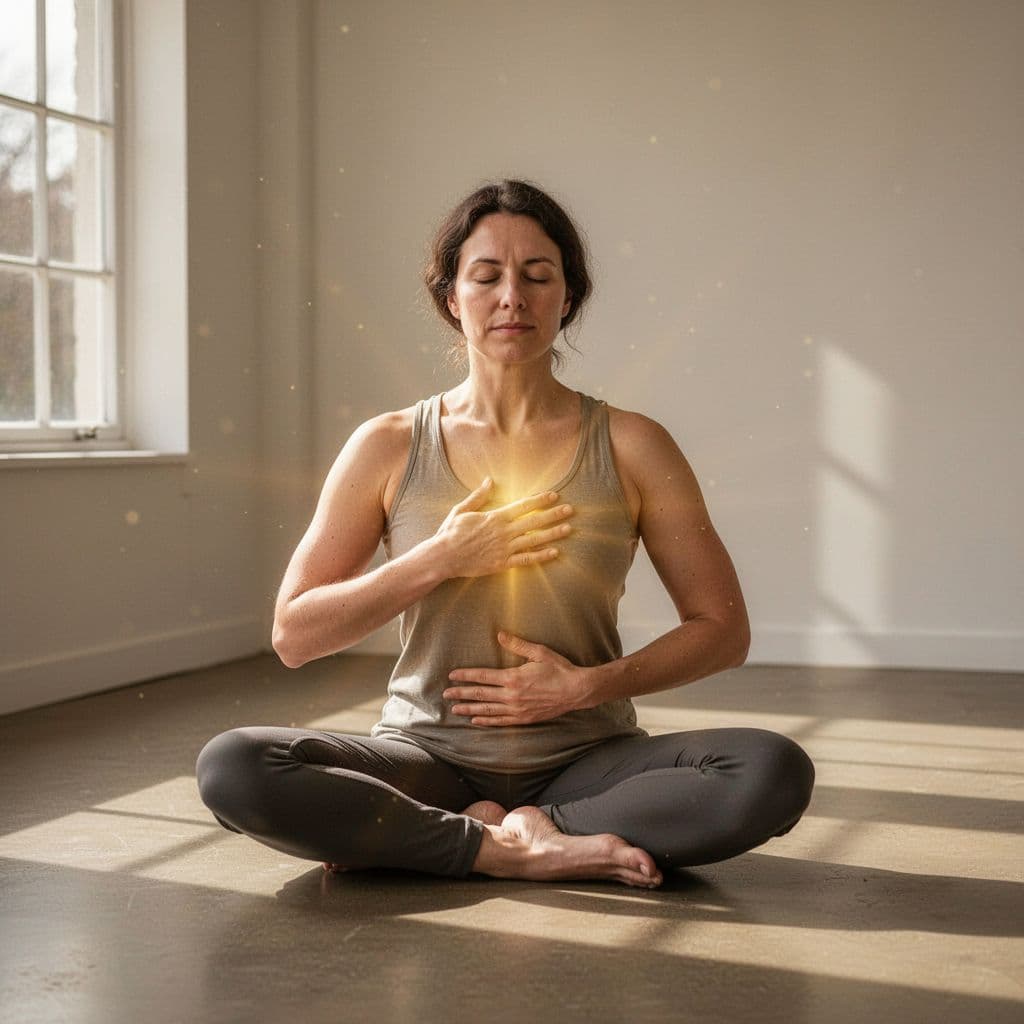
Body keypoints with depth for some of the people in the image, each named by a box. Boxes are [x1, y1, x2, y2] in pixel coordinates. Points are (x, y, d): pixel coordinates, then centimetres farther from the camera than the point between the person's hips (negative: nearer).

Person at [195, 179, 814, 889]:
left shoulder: (631, 448, 1)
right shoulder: (389, 448, 2)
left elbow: (723, 629, 3)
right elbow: (294, 635, 0)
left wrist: (588, 685, -12)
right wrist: (439, 560, -12)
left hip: (587, 761, 0)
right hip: (429, 760, 0)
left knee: (776, 772, -27)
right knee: (231, 768, -26)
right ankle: (516, 852, -20)